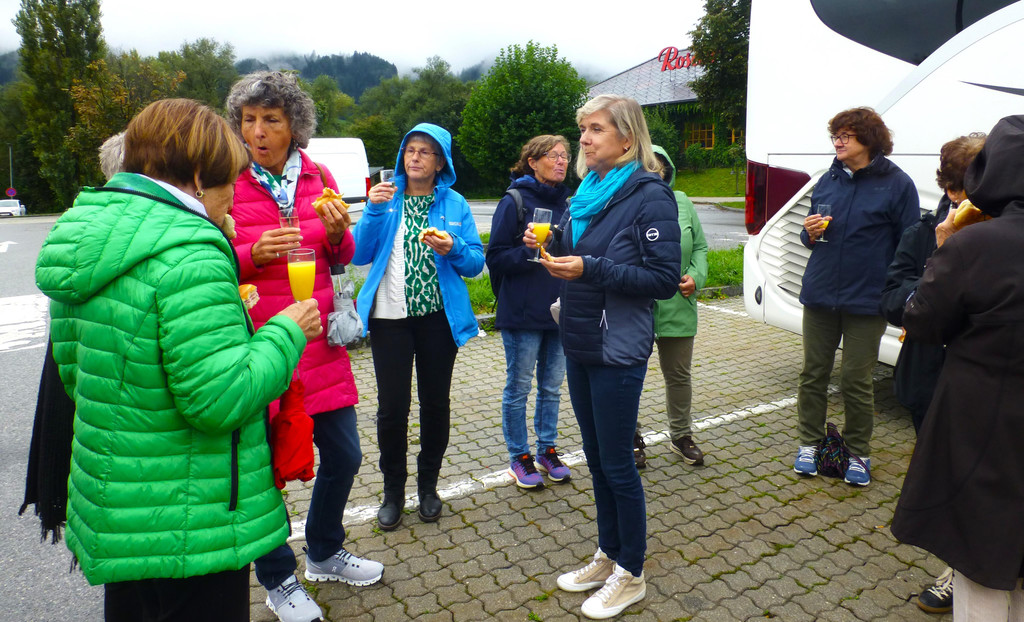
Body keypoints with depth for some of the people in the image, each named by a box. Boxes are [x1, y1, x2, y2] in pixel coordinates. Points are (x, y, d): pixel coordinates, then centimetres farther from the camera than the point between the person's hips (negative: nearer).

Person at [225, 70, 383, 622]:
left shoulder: (317, 177, 7)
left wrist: (337, 232, -7)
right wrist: (254, 253, -21)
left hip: (319, 342, 5)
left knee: (344, 455, 13)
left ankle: (324, 553, 40)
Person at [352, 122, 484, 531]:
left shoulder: (454, 204, 4)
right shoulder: (386, 197, 5)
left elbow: (476, 263, 1)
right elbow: (359, 256, -3)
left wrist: (452, 249, -19)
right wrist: (373, 211, -14)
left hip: (439, 317, 1)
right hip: (389, 317, 0)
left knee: (436, 402, 10)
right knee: (392, 406, 0)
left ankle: (428, 486, 29)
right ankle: (393, 490, 21)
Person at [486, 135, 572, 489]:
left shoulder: (566, 203, 9)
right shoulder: (514, 201, -8)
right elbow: (496, 260, -11)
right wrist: (534, 253, -23)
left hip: (560, 312, 5)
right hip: (522, 314, -5)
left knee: (551, 388, 15)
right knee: (518, 389, 7)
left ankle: (547, 450, 31)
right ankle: (519, 457, 23)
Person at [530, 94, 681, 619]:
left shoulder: (649, 195, -13)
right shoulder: (586, 191, 11)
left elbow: (664, 279, -17)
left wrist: (589, 269, -23)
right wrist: (551, 244, -2)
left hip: (618, 350, -8)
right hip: (578, 343, 8)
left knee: (617, 464, 4)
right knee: (596, 457, 17)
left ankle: (631, 575, 23)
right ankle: (608, 556, 35)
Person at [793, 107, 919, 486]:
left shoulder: (897, 184, -4)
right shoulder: (828, 181, 10)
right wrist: (810, 233, -5)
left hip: (866, 301, -4)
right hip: (820, 297, 4)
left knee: (856, 381, 4)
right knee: (813, 373, 9)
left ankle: (858, 453, 22)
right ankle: (809, 442, 25)